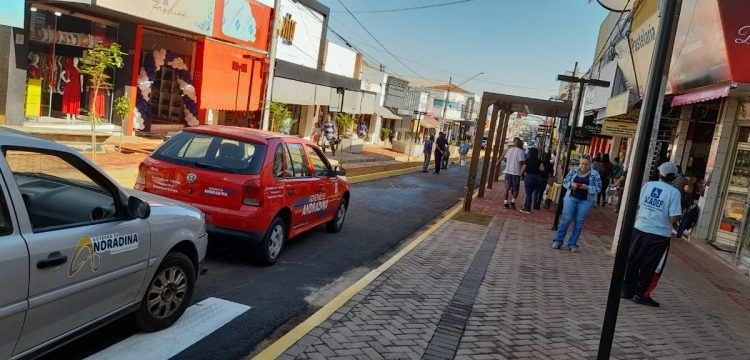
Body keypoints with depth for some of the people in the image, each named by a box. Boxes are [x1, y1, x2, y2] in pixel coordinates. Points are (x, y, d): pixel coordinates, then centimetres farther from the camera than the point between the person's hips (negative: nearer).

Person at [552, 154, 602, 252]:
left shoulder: (595, 174, -3)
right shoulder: (573, 170, 3)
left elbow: (598, 188, -5)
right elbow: (565, 182, 5)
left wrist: (587, 187, -21)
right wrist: (571, 185, -16)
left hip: (586, 201, -1)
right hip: (571, 197, 1)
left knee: (579, 222, 4)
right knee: (566, 219, -2)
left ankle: (572, 243, 12)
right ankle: (558, 241, 7)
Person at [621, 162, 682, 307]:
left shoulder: (648, 185, 1)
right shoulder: (674, 192, -11)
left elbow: (635, 205, 6)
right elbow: (674, 218, -16)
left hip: (639, 230, 4)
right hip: (659, 235, -4)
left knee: (632, 262, 15)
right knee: (651, 267, 9)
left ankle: (627, 290, 23)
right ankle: (642, 295, 15)